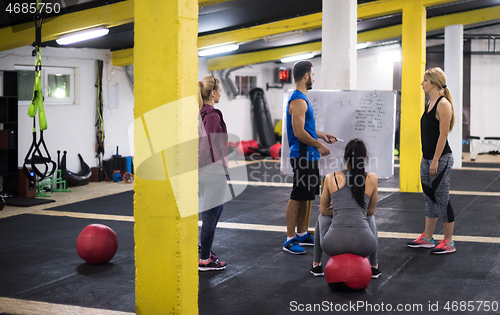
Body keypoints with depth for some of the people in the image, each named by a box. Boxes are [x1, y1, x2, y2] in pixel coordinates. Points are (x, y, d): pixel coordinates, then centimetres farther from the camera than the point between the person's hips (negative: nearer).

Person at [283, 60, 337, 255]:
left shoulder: (302, 98, 16)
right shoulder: (298, 100, -18)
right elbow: (299, 132, -23)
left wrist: (321, 135, 21)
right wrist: (319, 145, -14)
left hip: (308, 156, 10)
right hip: (302, 156, -10)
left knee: (303, 197, 15)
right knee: (297, 197, -6)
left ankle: (302, 235, 24)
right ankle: (290, 240, -2)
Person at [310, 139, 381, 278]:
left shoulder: (331, 178, 7)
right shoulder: (372, 179, 8)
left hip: (334, 244, 0)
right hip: (363, 244, 1)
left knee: (323, 218, 36)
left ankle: (316, 265, 40)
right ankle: (374, 267, 38)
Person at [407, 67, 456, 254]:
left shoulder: (443, 104, -14)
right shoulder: (430, 103, 13)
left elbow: (443, 135, -18)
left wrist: (435, 160, -20)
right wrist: (428, 159, 18)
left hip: (441, 158, -9)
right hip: (427, 158, 9)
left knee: (442, 199, -2)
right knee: (429, 198, 14)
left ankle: (449, 242, 7)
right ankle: (427, 238, 23)